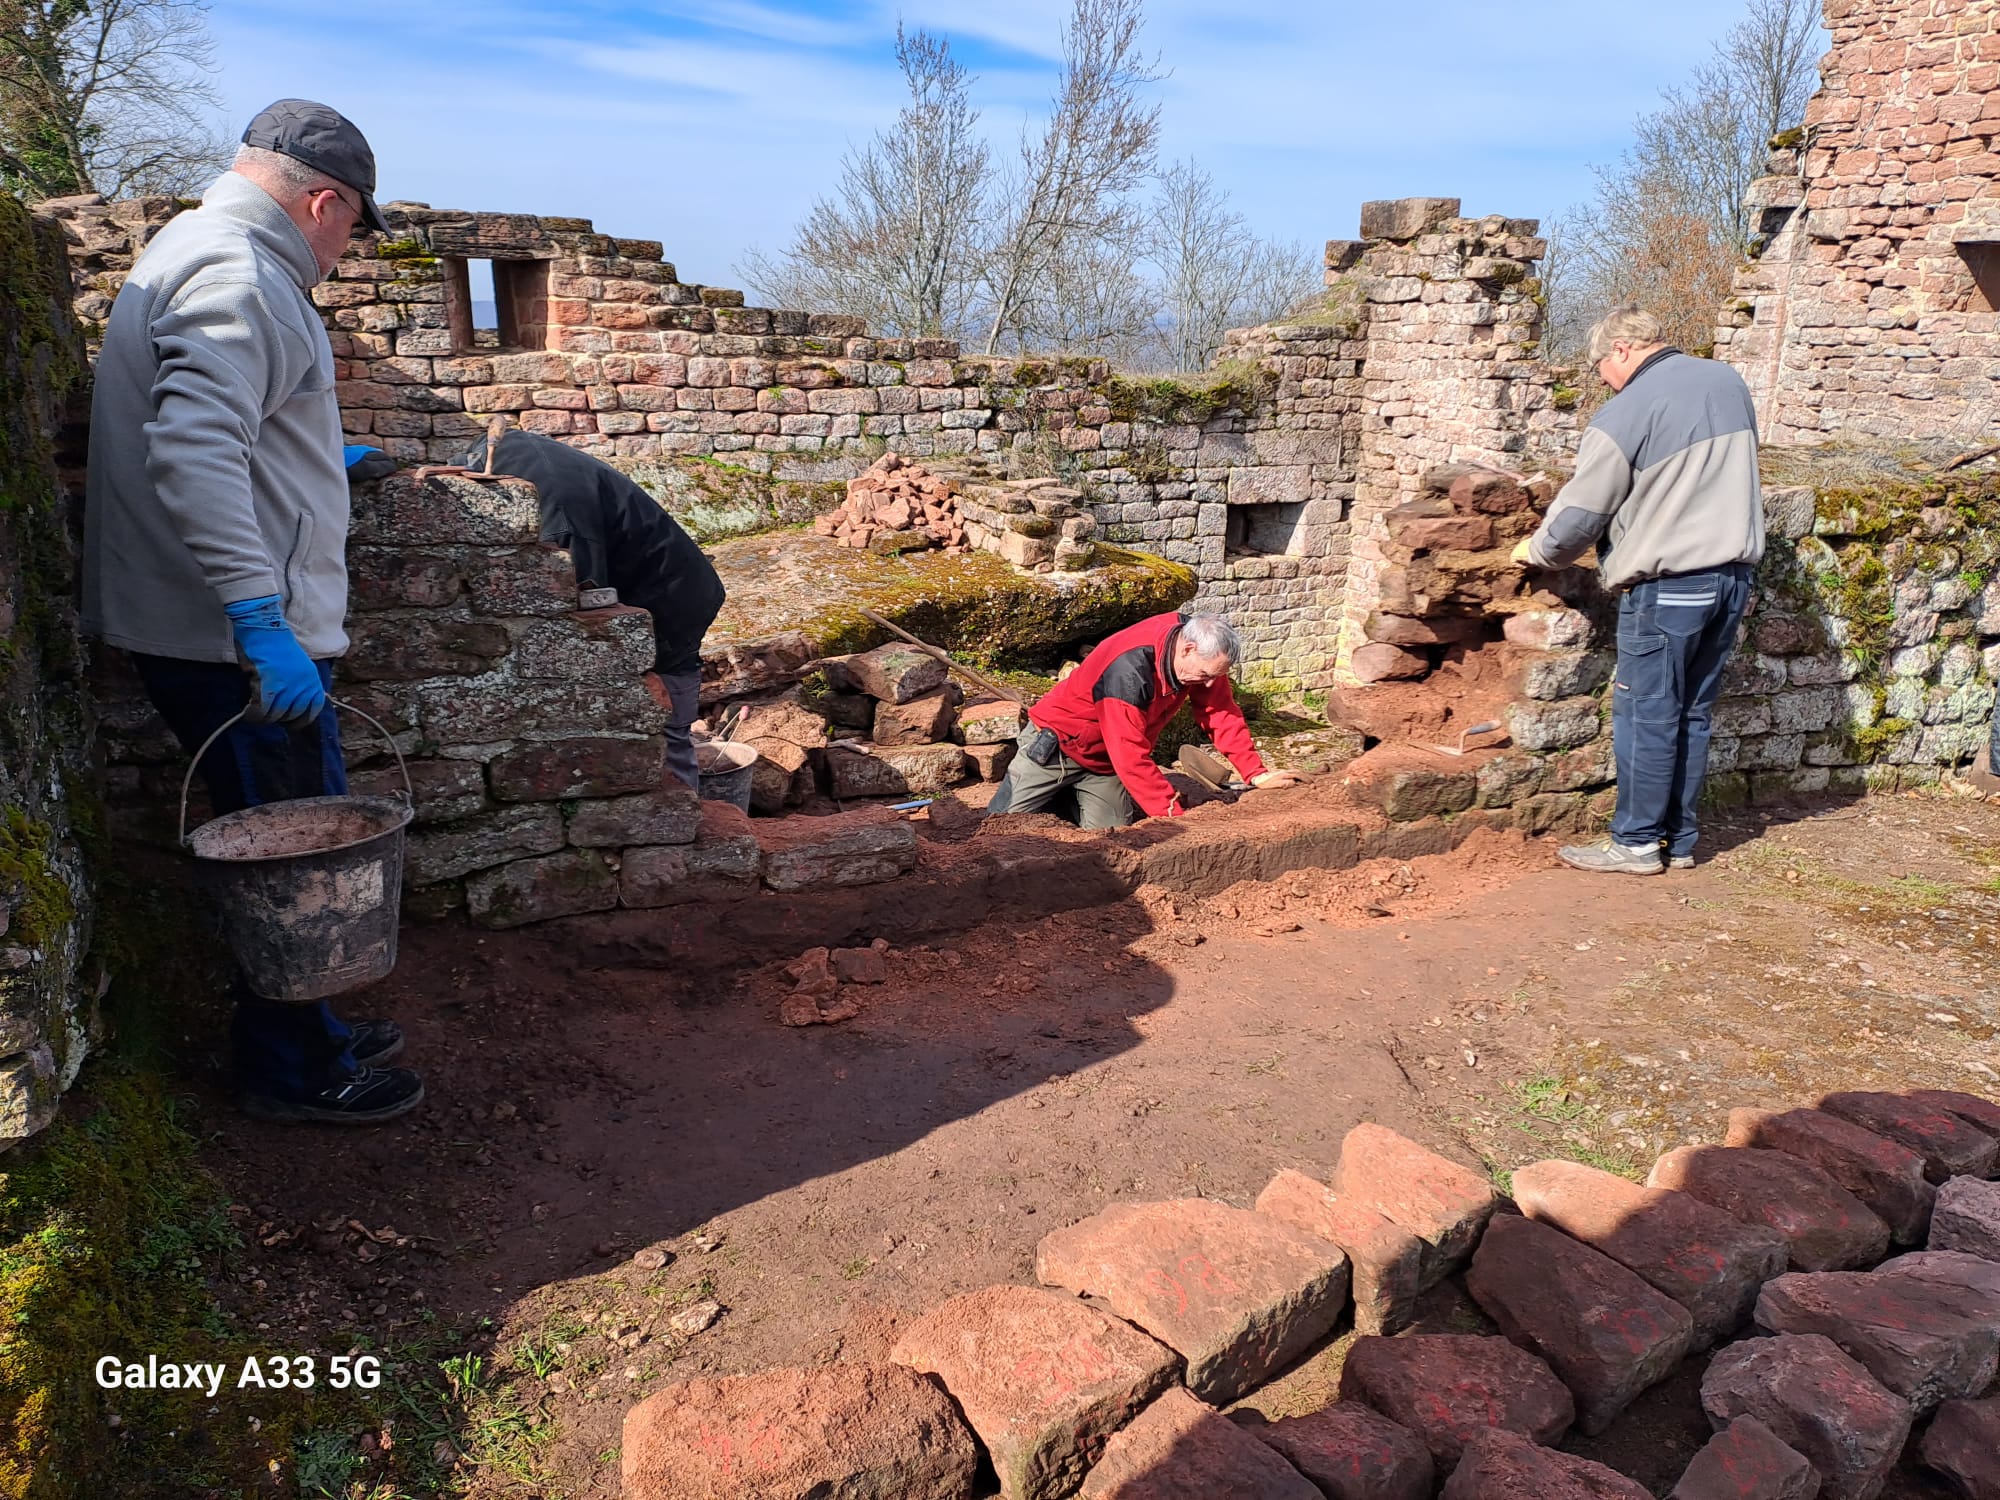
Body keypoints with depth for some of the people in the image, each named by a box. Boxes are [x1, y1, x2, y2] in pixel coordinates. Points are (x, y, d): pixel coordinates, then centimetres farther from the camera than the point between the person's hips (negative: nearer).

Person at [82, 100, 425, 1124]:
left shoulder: (197, 254, 19)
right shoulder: (238, 276, -16)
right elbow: (193, 452, -29)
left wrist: (318, 458, 47)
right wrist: (259, 622, -32)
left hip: (234, 629, 10)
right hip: (237, 641, -10)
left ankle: (309, 1032, 31)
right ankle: (299, 1073, 15)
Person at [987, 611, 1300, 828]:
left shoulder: (1199, 650, -15)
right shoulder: (1129, 669, -37)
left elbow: (1223, 715, -6)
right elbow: (1132, 758, -35)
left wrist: (1256, 774, -13)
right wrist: (1176, 817, -35)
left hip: (1105, 761, 6)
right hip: (1055, 744, -6)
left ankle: (1074, 800, 22)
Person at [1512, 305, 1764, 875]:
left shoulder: (1626, 412, -13)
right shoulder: (1727, 381, 10)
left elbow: (1580, 515, -9)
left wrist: (1535, 550, 9)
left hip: (1667, 586, -8)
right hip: (1733, 576, 8)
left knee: (1647, 714, 2)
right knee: (1693, 713, 13)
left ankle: (1637, 841, 9)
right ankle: (1680, 839, 21)